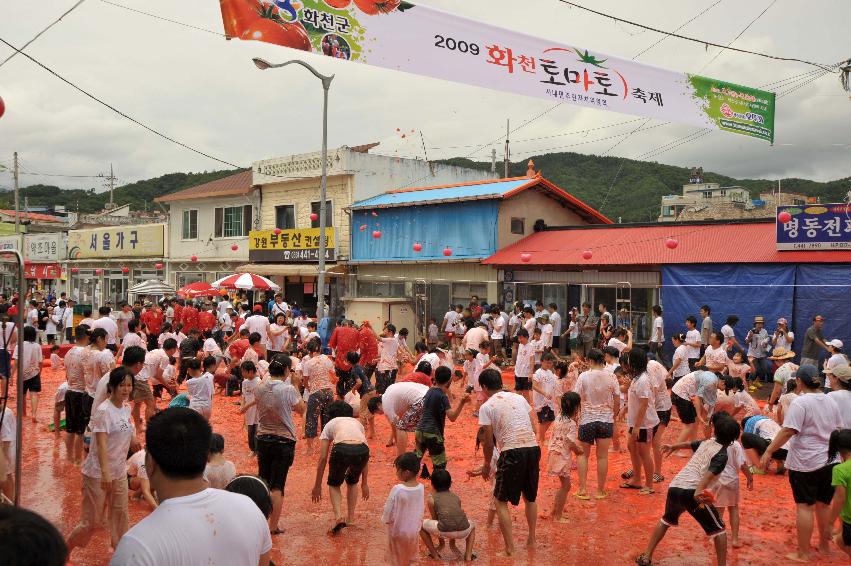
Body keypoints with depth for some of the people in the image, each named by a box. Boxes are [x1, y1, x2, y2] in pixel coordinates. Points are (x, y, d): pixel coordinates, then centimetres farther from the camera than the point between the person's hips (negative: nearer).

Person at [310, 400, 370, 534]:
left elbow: (323, 458, 25)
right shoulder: (357, 423, 38)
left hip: (341, 450, -3)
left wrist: (317, 486, 32)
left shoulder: (330, 424, 31)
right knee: (352, 481, 34)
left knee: (334, 484, 26)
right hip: (362, 450, 3)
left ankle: (338, 517, 5)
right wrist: (364, 483, 46)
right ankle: (350, 518, 32)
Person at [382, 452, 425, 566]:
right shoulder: (421, 488, -15)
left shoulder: (397, 489, -30)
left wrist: (385, 519, 1)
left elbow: (388, 510, -20)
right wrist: (417, 524, 13)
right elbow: (421, 509, -2)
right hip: (414, 530, 4)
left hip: (398, 530, -4)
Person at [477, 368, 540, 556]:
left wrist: (487, 464, 15)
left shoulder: (486, 407, 0)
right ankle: (531, 539, 33)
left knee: (501, 501, 9)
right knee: (530, 497, 25)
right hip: (533, 448, 5)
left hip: (512, 452, -5)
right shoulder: (519, 398, 14)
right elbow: (533, 426, 13)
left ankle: (510, 548, 7)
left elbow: (489, 441, 1)